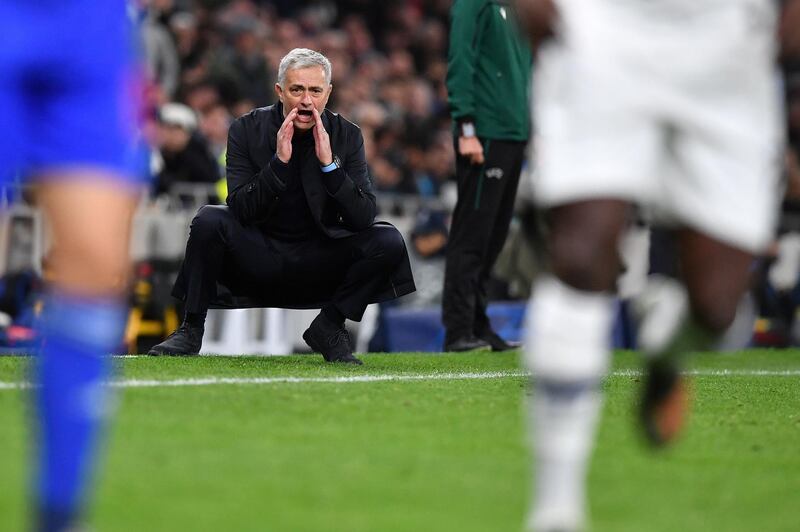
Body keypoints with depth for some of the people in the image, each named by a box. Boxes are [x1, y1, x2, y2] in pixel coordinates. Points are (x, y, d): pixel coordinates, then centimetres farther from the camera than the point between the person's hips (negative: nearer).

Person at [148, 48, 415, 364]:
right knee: (210, 221, -29)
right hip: (259, 256, -1)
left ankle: (329, 326, -2)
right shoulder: (247, 130, -7)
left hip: (318, 261, 1)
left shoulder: (346, 136, -4)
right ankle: (191, 331, -13)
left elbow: (363, 218, -13)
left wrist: (329, 163, -24)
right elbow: (240, 209, -17)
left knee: (389, 242, -21)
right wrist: (279, 161, -28)